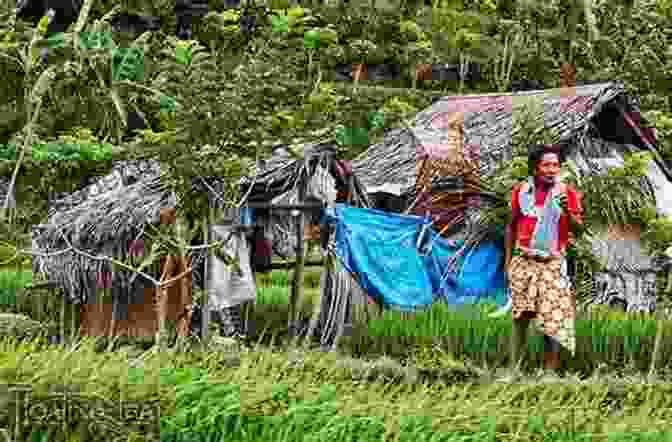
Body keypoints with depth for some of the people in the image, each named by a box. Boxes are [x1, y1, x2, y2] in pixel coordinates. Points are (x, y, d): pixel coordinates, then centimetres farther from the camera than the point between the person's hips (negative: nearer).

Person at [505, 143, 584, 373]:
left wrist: (567, 211, -22)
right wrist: (508, 260, 15)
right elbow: (512, 227, 16)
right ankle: (513, 366, 7)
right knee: (520, 316, 1)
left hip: (552, 263, -2)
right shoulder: (520, 191, 6)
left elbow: (578, 229, -3)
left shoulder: (567, 193, 0)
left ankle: (550, 369, -3)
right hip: (523, 261, 2)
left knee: (552, 319, -6)